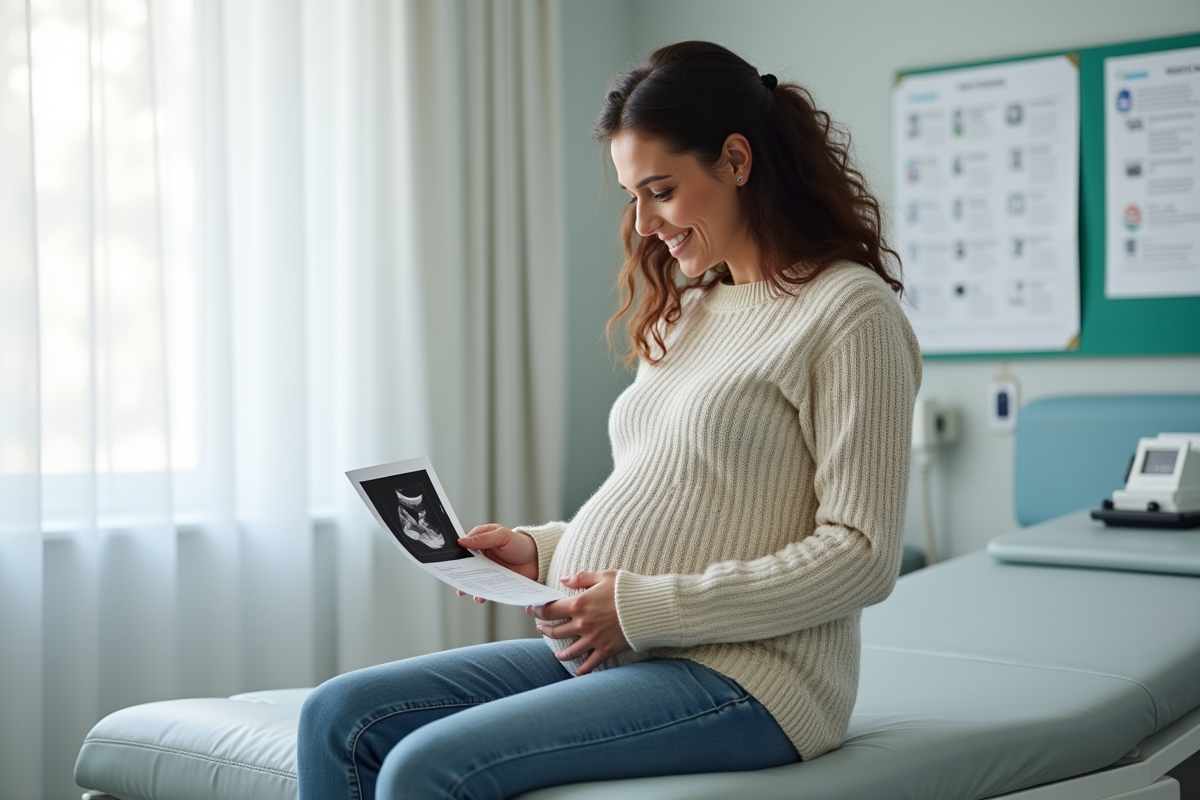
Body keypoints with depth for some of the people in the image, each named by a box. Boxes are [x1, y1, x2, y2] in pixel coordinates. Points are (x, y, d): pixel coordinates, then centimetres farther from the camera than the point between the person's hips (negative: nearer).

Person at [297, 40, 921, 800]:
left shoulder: (852, 310, -9)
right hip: (611, 653, 8)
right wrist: (540, 548, 3)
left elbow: (863, 555, -15)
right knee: (340, 716, -4)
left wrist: (647, 608, -17)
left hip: (746, 678, -8)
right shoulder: (692, 310, 17)